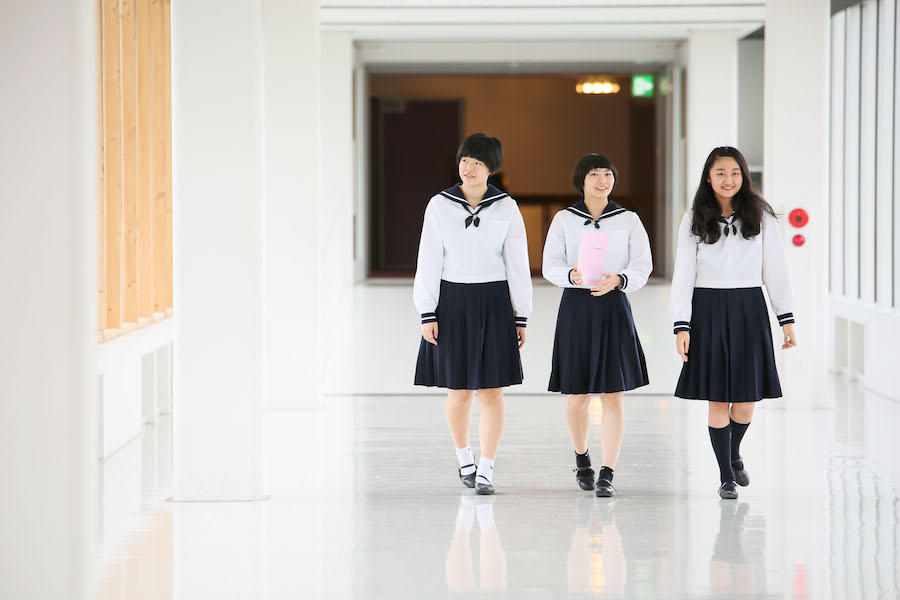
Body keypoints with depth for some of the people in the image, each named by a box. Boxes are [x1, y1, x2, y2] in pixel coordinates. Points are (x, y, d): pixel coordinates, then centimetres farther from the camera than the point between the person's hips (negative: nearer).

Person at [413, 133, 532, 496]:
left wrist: (520, 317, 1)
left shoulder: (506, 208, 0)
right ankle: (464, 456, 28)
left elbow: (517, 265, 3)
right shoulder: (439, 206, 0)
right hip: (452, 303, 0)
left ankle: (486, 472, 5)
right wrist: (427, 314, -4)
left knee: (491, 392, -2)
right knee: (459, 392, 4)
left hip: (494, 304, 0)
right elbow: (429, 262, 1)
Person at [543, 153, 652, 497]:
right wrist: (572, 275, -19)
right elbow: (551, 264, 2)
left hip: (613, 307, 0)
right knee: (577, 397, 4)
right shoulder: (564, 219, 6)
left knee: (612, 395, -6)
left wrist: (618, 280, -18)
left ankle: (607, 475, -3)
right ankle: (581, 457, 31)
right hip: (575, 307, 0)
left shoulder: (628, 220, 6)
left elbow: (643, 265, 2)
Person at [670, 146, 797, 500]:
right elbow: (683, 275, 1)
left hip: (749, 311, 1)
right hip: (709, 310, -1)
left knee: (746, 400, 2)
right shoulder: (694, 221, 3)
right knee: (718, 398, 0)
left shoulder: (760, 216, 4)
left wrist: (786, 319, 0)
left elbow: (775, 270, 5)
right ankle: (726, 476, 11)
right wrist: (681, 326, -7)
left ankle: (734, 454, 31)